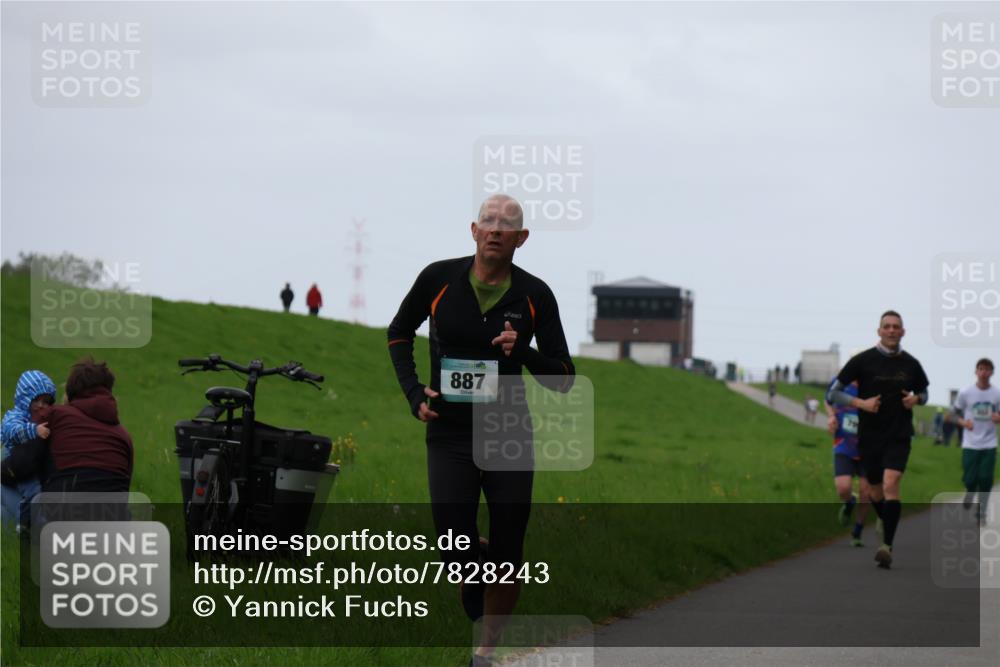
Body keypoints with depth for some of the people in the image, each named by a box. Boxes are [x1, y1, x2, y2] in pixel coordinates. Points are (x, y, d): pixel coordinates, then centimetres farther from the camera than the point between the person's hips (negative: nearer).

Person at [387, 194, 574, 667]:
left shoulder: (535, 296, -4)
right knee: (455, 554, -8)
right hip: (450, 436, -1)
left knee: (506, 559, 2)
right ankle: (474, 592, 28)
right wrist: (413, 393, 2)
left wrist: (524, 353, -20)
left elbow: (564, 380, -1)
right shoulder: (439, 279, -4)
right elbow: (399, 332, 14)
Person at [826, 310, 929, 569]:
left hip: (899, 437, -1)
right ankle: (888, 528, 40)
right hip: (869, 437, 1)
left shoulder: (910, 364, 4)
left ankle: (887, 546, -23)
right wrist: (861, 403, -16)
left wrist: (916, 399, -2)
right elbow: (833, 393, -2)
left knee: (890, 485, -20)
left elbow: (923, 392, 22)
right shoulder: (863, 361, -3)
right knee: (876, 492, 10)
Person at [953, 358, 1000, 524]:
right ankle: (968, 496, 31)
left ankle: (981, 512, 10)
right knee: (970, 480, -3)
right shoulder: (965, 394, -3)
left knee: (985, 480, -4)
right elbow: (956, 414, 7)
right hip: (970, 444, -1)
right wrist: (963, 422, -14)